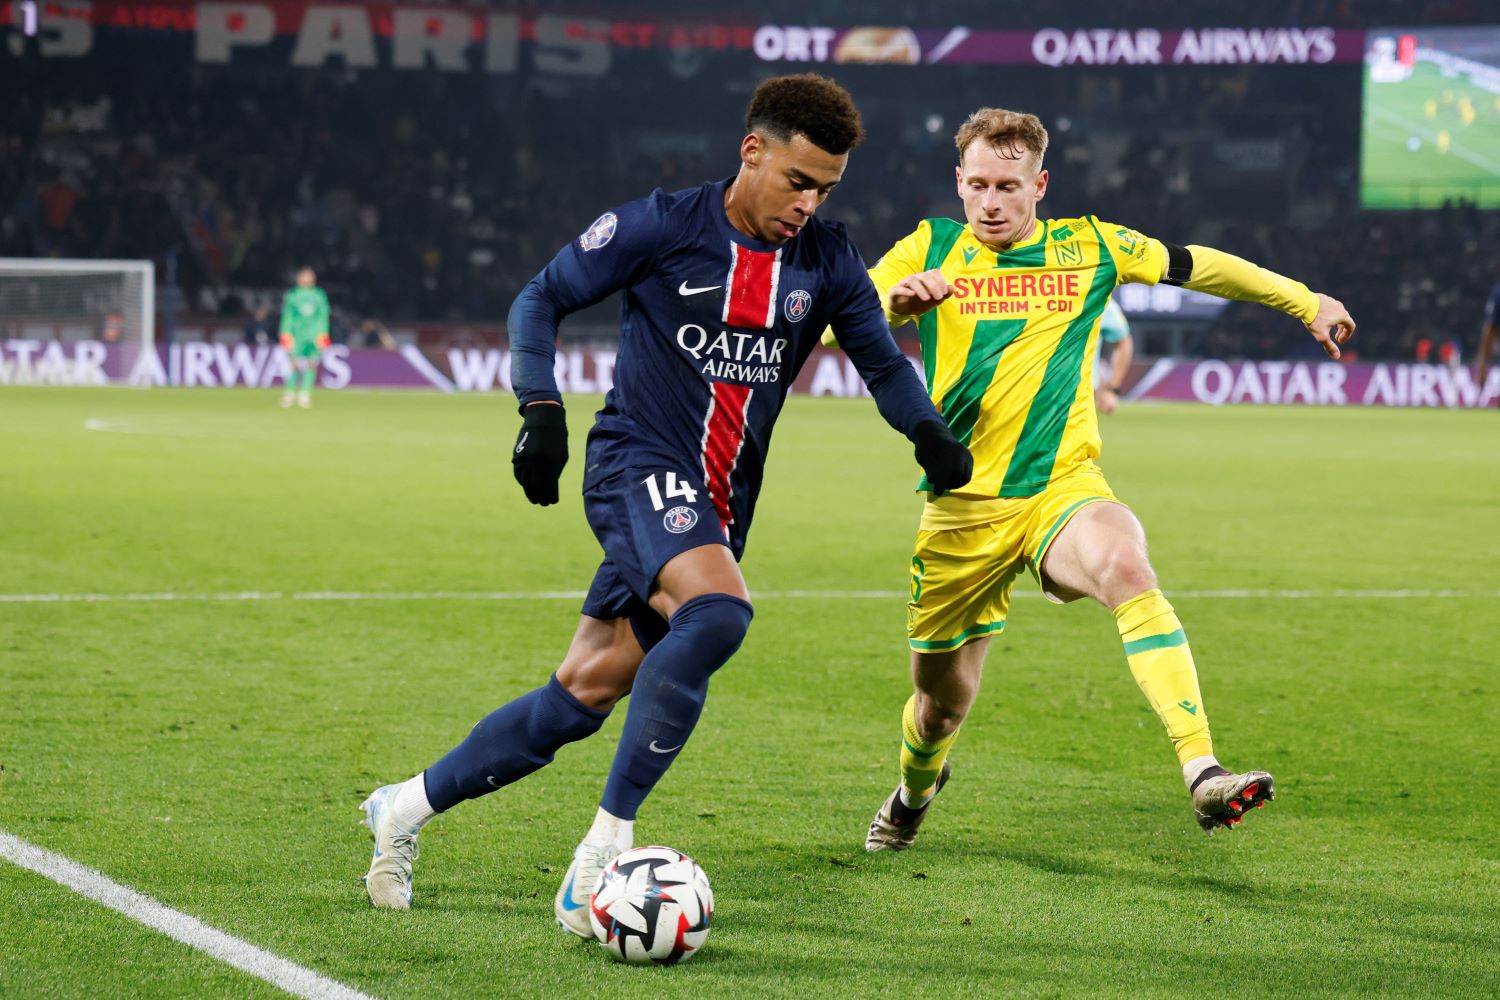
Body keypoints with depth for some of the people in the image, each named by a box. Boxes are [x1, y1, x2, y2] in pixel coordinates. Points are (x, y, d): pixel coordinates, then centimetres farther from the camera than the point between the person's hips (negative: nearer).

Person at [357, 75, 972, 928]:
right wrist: (542, 411, -13)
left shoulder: (827, 261, 5)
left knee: (586, 693, 3)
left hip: (720, 505, 5)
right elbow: (541, 298, 0)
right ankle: (607, 840, -25)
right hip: (637, 463, -5)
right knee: (718, 613, -33)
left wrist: (929, 432, -7)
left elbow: (883, 362, 14)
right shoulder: (661, 228, -7)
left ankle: (410, 805, 22)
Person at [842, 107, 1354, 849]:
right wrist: (895, 302, -27)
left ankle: (1203, 773, -45)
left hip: (1063, 488, -1)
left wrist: (1307, 302, 28)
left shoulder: (1088, 248, 6)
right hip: (962, 507, 1)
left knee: (1126, 567, -35)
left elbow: (1199, 267, 20)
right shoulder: (931, 247, 4)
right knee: (943, 699, 9)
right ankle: (915, 788, 47)